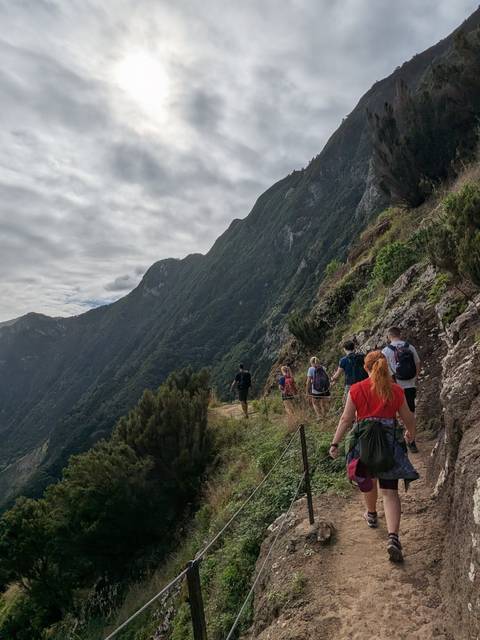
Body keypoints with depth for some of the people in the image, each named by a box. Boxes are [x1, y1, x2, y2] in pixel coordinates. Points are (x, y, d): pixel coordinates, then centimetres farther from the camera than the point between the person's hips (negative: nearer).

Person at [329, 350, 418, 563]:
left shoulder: (356, 389, -5)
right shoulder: (396, 390, -1)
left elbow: (346, 419, -6)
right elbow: (408, 418, 10)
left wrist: (334, 443, 1)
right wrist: (411, 433, 31)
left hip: (363, 440, 0)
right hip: (390, 443, 0)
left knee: (368, 480, 26)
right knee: (390, 492, 6)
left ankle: (372, 515, 47)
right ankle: (393, 537, -8)